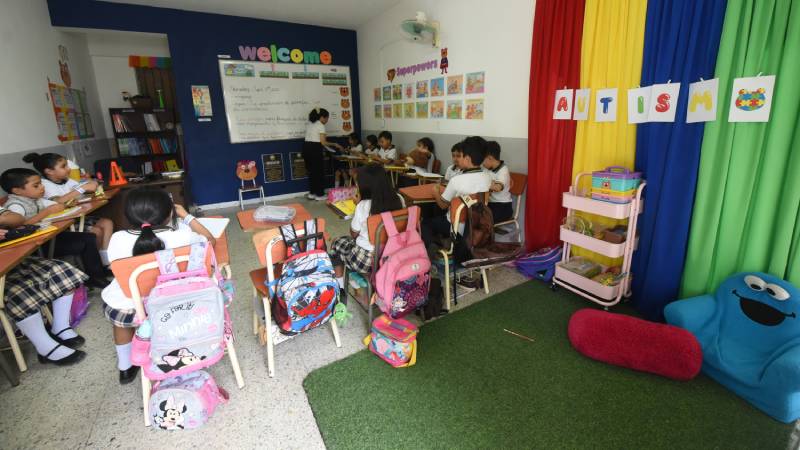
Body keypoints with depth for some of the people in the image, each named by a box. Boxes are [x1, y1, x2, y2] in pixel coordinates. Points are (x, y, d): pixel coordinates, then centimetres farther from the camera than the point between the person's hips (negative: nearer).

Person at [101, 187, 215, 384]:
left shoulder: (117, 239, -12)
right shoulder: (181, 237, -19)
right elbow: (210, 240, 3)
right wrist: (186, 216, 8)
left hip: (117, 311, 2)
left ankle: (125, 368, 44)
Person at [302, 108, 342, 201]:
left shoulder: (309, 124, 17)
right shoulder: (320, 126, -8)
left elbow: (311, 137, 16)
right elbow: (323, 142, -12)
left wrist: (320, 146, 20)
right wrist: (335, 144, -1)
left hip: (306, 147, 8)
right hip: (314, 149, -8)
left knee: (311, 171, 15)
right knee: (319, 171, 2)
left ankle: (311, 193, 19)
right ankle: (319, 195, 8)